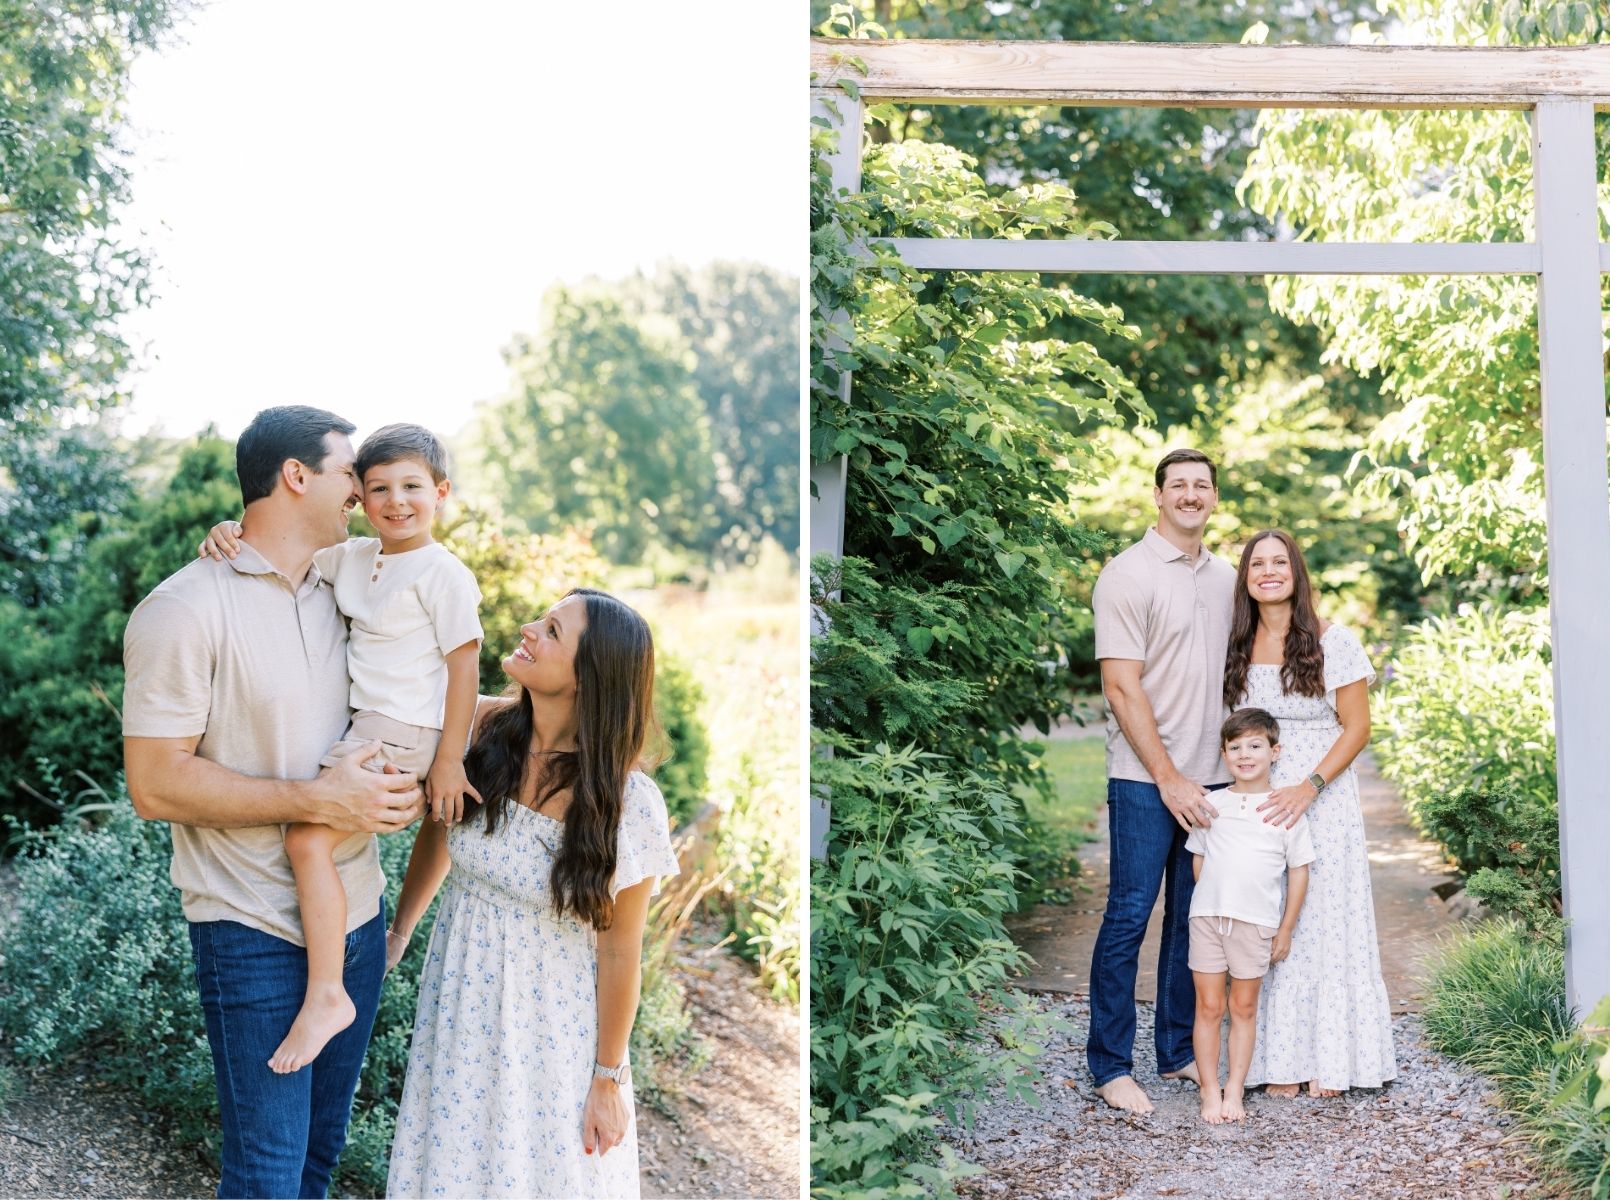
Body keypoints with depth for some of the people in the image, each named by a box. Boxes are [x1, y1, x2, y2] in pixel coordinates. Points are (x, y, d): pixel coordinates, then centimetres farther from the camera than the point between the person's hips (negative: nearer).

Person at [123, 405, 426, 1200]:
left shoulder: (338, 593, 8)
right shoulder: (187, 609, -15)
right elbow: (155, 784, -18)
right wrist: (317, 799, -22)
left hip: (356, 917, 7)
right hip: (256, 933, -7)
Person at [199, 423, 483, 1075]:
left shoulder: (444, 574, -13)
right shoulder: (353, 557, 9)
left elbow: (463, 667, -12)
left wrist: (448, 760, -13)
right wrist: (233, 531, -8)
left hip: (401, 733, -9)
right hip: (361, 724, 9)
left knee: (307, 839, -18)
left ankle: (325, 996, -14)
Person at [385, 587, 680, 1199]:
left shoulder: (627, 801, -24)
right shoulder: (480, 731, -13)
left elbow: (619, 951, -14)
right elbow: (436, 835, 7)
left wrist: (608, 1079, -5)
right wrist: (397, 936, 15)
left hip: (552, 1027, -3)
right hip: (458, 1002, 4)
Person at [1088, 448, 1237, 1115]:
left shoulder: (1226, 578, 13)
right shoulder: (1129, 574, -7)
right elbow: (1122, 688, -12)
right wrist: (1168, 778, -14)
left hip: (1210, 777, 6)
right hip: (1145, 779, -6)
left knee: (1193, 919, 11)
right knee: (1129, 916, -3)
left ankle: (1179, 1051, 22)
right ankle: (1110, 1065, 6)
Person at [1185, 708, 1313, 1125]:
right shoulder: (1211, 803, 6)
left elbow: (1299, 870, 3)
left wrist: (1286, 929, 2)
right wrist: (1215, 899, 7)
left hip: (1256, 923, -1)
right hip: (1207, 917, 1)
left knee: (1244, 1007, 8)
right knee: (1209, 1007, 4)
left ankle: (1234, 1091, 16)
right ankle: (1210, 1091, 12)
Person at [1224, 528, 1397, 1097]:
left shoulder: (1334, 642, -4)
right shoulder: (1234, 646, 6)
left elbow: (1357, 728, -6)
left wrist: (1310, 787, -17)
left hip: (1323, 799, -3)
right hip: (1254, 802, 3)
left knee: (1324, 919, 0)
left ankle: (1328, 1060, 11)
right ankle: (1277, 1061, 11)